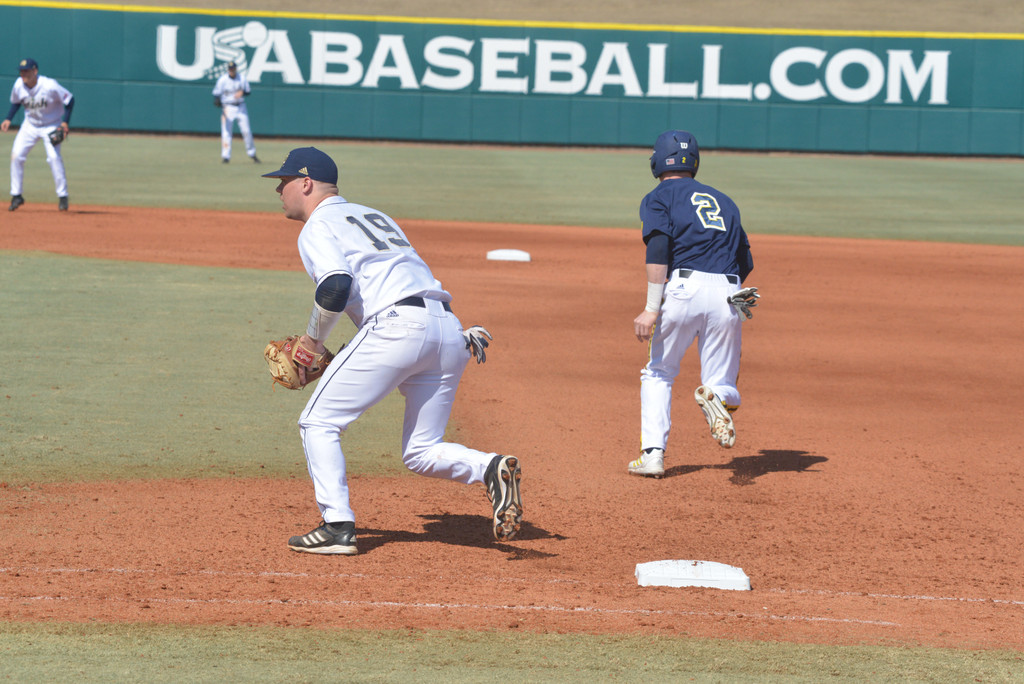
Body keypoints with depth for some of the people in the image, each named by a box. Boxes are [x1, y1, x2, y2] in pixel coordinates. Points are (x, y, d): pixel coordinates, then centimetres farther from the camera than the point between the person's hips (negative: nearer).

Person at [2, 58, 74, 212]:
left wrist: (65, 122, -22)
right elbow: (16, 102, 8)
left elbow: (69, 99, -15)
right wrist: (8, 119, -4)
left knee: (54, 157, -20)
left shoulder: (49, 86, -27)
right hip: (30, 125, 4)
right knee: (16, 155, -8)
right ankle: (16, 195, 4)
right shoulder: (19, 86, -13)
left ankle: (62, 196, -8)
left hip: (51, 126, -4)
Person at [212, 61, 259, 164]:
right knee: (226, 131, -9)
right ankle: (226, 156, -6)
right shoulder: (222, 80, -8)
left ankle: (252, 153, 18)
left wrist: (242, 92, -12)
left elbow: (248, 91, 10)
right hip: (228, 108, -3)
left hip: (241, 107, 3)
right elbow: (216, 93, -12)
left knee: (246, 131, 4)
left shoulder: (242, 79, 2)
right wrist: (217, 101, -33)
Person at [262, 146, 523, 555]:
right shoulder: (373, 215, 32)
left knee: (318, 422, 5)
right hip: (448, 327, 8)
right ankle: (491, 468, -11)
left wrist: (313, 339, 1)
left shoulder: (317, 227, 6)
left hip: (397, 323, -8)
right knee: (421, 453, 15)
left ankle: (337, 526, -6)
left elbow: (336, 287, -12)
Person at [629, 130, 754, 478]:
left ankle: (653, 453, 3)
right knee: (721, 380, 13)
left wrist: (652, 308, -14)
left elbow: (658, 249, -8)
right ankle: (718, 394, -24)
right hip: (728, 292, 3)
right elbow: (745, 262, 19)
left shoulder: (659, 197, 10)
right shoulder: (723, 201, 25)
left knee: (658, 374, 16)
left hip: (685, 288, -3)